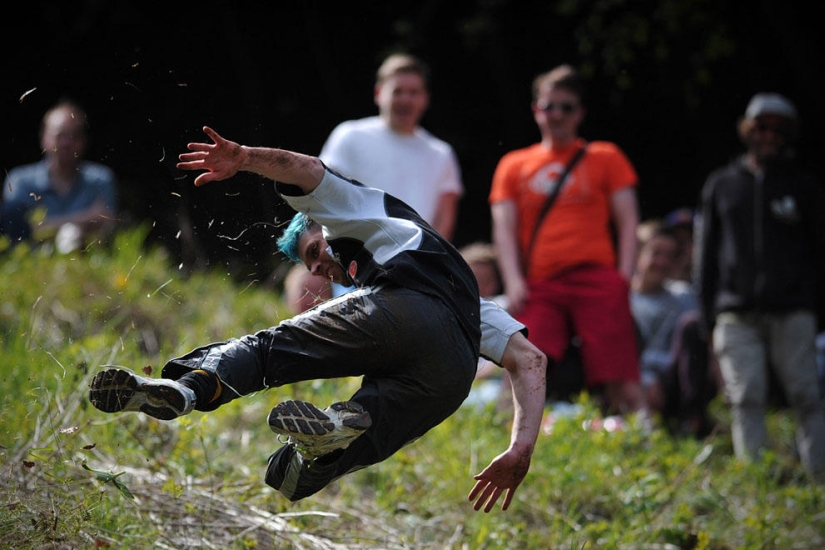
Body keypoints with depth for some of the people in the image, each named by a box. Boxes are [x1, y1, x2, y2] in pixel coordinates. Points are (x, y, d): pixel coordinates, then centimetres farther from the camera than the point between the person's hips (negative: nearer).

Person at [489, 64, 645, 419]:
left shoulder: (605, 157, 16)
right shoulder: (513, 165, 20)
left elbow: (628, 220, 10)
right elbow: (504, 227, 13)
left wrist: (624, 277, -3)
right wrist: (513, 280, -3)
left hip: (596, 280, -1)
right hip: (538, 288, 1)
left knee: (620, 383, -10)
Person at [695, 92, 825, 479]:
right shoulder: (721, 184, 16)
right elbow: (706, 254, 16)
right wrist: (709, 317, 8)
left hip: (791, 313, -1)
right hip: (737, 314, 1)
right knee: (746, 400, -8)